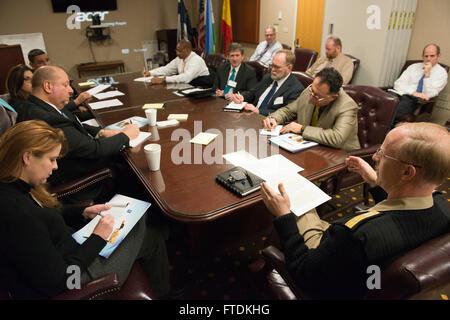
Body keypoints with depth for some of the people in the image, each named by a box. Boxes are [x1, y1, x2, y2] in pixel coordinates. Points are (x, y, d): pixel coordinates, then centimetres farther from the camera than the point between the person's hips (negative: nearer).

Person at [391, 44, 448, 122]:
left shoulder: (442, 73, 8)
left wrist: (427, 74, -10)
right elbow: (398, 83, 6)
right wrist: (413, 92, -10)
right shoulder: (413, 67, 19)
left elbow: (428, 94, -5)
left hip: (414, 101, -4)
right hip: (401, 94, 4)